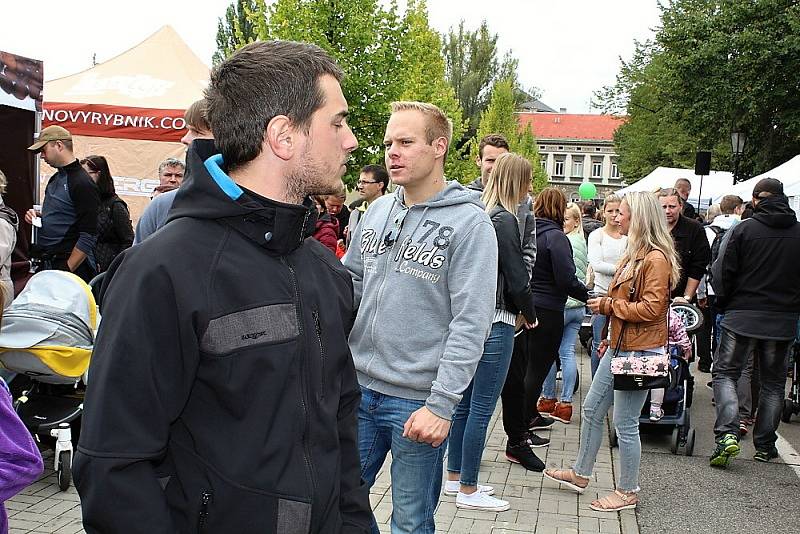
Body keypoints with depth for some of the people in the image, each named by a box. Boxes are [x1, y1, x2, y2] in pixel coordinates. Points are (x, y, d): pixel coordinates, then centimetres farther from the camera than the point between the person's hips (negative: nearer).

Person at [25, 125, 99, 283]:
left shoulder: (82, 183, -13)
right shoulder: (54, 179, 15)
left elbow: (88, 236, -17)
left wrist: (67, 270, -19)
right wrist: (38, 216, 8)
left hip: (72, 265, -8)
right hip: (46, 264, 8)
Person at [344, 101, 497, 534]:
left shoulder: (469, 223, -11)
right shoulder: (377, 211, 8)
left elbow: (470, 324, -16)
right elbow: (349, 283, 15)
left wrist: (441, 404, -20)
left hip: (418, 400, -5)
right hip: (359, 386, 5)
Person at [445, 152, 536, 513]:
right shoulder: (504, 219, -14)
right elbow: (517, 278, -13)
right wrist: (530, 315, 4)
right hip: (494, 323, -9)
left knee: (466, 403, 16)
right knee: (481, 408, 0)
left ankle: (455, 478, 28)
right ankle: (468, 491, 9)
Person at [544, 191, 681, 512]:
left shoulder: (656, 259, -17)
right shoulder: (634, 254, 13)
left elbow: (651, 308, -22)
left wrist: (608, 305, -13)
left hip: (639, 352, -10)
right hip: (619, 346, 10)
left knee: (624, 422, 0)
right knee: (592, 409, 16)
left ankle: (628, 492, 15)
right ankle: (580, 474, 30)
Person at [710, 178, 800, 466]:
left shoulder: (743, 229, -9)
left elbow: (722, 273, -8)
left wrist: (725, 302, 8)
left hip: (742, 316, -3)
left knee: (725, 372, 6)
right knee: (773, 382, 14)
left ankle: (727, 433, -13)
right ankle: (765, 445, 18)